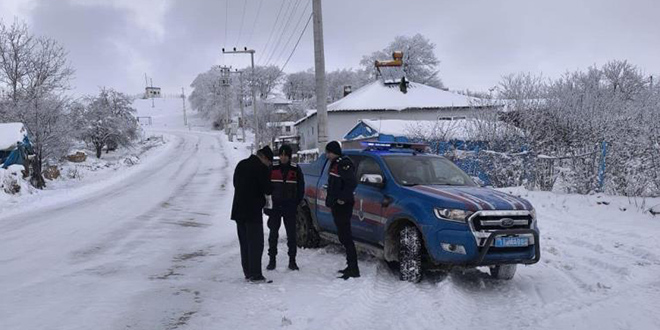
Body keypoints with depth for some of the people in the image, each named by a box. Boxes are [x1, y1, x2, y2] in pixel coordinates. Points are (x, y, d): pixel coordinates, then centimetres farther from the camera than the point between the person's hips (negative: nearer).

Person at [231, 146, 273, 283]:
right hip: (253, 211, -8)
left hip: (239, 210, 8)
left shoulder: (241, 164, 10)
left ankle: (247, 272, 19)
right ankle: (255, 275, -3)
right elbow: (268, 189, -14)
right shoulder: (261, 168, -14)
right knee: (255, 243, -3)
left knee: (244, 243, 14)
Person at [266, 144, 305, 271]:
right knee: (273, 233, 3)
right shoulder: (272, 169, 2)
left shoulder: (295, 170, 1)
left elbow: (301, 189, 5)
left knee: (291, 234, 3)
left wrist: (296, 203, -2)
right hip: (275, 206, 1)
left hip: (290, 207, -1)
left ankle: (292, 261, 11)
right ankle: (272, 260, 12)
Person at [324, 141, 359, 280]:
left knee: (346, 237, -10)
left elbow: (352, 183, -22)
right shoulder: (335, 164, 19)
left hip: (343, 206, -10)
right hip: (336, 206, 10)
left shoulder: (344, 164, -13)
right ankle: (351, 267, 19)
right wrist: (329, 201, 20)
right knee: (344, 237, 13)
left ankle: (353, 269, -8)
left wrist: (343, 198, -22)